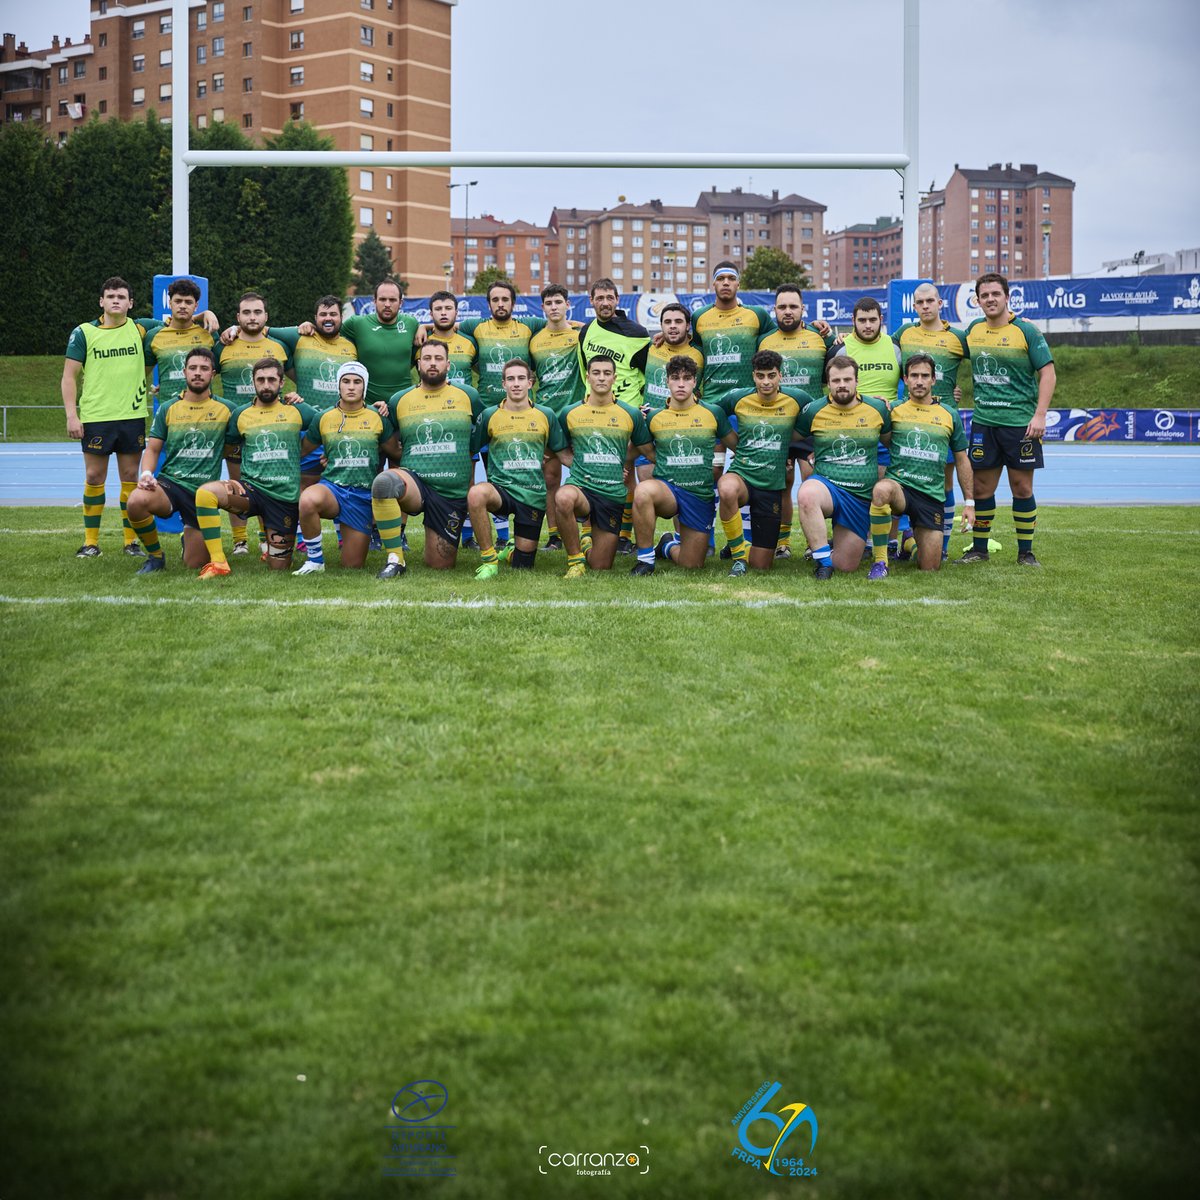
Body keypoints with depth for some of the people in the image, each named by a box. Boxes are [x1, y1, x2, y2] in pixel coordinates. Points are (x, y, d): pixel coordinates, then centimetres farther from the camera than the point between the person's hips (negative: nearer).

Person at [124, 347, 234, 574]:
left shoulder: (225, 409, 3)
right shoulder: (168, 408, 5)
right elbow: (152, 449, 7)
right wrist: (146, 474, -11)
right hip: (170, 483, 0)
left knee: (195, 564, 0)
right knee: (137, 501, -35)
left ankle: (189, 534, 39)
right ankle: (155, 555, -8)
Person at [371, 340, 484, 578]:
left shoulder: (468, 397, 7)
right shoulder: (400, 400, 8)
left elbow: (478, 444, 14)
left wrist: (471, 489, 13)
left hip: (453, 494, 1)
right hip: (414, 481, 0)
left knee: (440, 566, 3)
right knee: (384, 481, -37)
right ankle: (395, 559, -25)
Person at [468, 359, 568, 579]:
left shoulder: (546, 415, 6)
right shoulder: (490, 415, 2)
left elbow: (562, 452, 14)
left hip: (533, 495, 1)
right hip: (501, 488, -1)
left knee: (522, 568, 3)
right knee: (476, 494, -39)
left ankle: (511, 552, 43)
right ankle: (489, 559, -21)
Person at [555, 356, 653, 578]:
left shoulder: (631, 415, 4)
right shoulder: (570, 413, 4)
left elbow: (649, 452, 15)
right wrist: (579, 466, 3)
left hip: (613, 494, 1)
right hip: (580, 486, -1)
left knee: (600, 567, 3)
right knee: (564, 498, -41)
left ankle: (587, 544, 41)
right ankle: (575, 559, -19)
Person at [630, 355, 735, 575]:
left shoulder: (713, 413, 2)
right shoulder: (654, 417, 3)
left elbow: (737, 445, 14)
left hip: (701, 497, 1)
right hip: (667, 490, -1)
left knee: (692, 565, 2)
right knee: (643, 490, -38)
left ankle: (669, 546, 41)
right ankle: (645, 558, -19)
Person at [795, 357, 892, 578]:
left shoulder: (878, 408, 2)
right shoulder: (813, 411, -1)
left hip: (861, 498, 2)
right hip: (826, 485, -2)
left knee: (846, 566, 2)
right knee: (806, 495, -41)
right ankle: (823, 558, -28)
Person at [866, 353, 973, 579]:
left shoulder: (950, 414, 11)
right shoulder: (893, 410, 6)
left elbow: (962, 460, 17)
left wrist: (969, 502, 14)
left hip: (932, 495, 2)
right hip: (898, 484, -2)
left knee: (930, 568, -1)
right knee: (881, 489, -41)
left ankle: (915, 536, 36)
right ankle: (879, 561, -28)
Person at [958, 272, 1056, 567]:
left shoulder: (1026, 331, -5)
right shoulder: (973, 330, 8)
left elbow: (1047, 373, -6)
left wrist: (1040, 415, -13)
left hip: (1020, 422, -4)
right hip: (983, 422, 4)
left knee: (1022, 488, 2)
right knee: (982, 488, 6)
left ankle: (1025, 552, 11)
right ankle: (979, 549, 17)